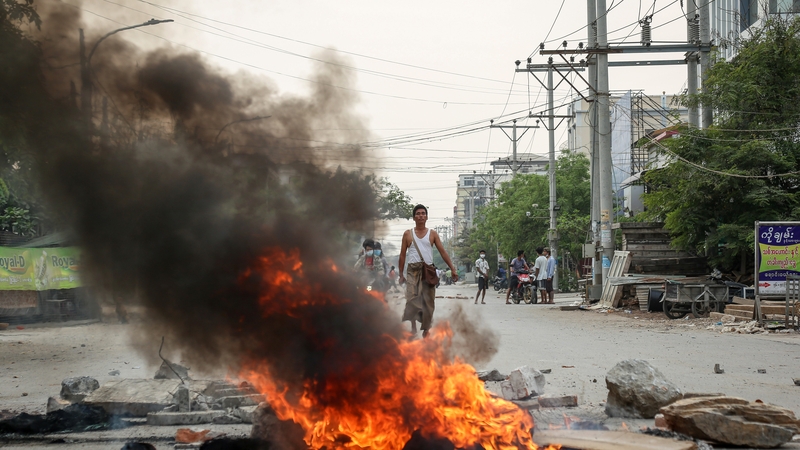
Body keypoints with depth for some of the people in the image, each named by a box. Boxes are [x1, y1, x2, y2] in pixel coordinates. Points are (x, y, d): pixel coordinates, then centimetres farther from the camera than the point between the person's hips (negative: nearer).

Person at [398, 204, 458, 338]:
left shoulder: (432, 234, 7)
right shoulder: (408, 234, 7)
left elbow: (442, 252, 4)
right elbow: (402, 254, 8)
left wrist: (453, 268, -5)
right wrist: (401, 274, 4)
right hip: (413, 270, -1)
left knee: (428, 301, 3)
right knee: (412, 297, -16)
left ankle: (426, 328, 14)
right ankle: (413, 325, -13)